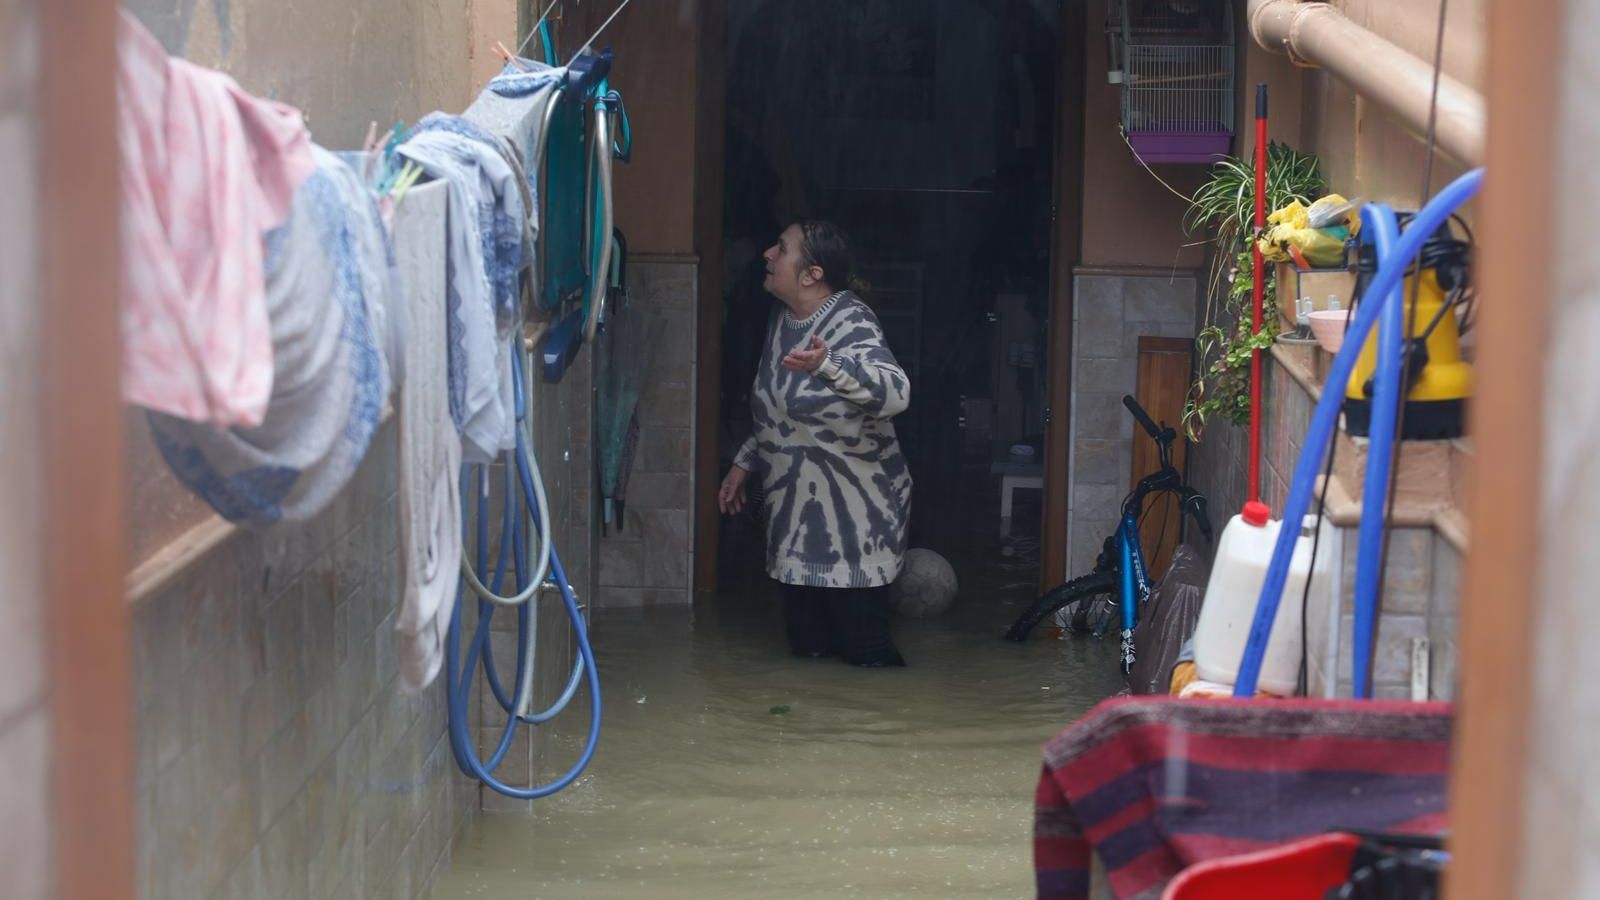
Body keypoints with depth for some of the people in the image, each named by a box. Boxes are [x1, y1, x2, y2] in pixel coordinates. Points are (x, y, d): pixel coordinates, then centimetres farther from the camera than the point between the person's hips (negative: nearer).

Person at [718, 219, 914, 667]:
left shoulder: (849, 323, -19)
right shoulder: (783, 318, 7)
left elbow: (895, 391, -38)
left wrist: (827, 364, -51)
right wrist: (745, 462, 21)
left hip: (856, 516, -8)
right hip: (797, 513, 8)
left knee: (865, 650, -5)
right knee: (808, 650, 11)